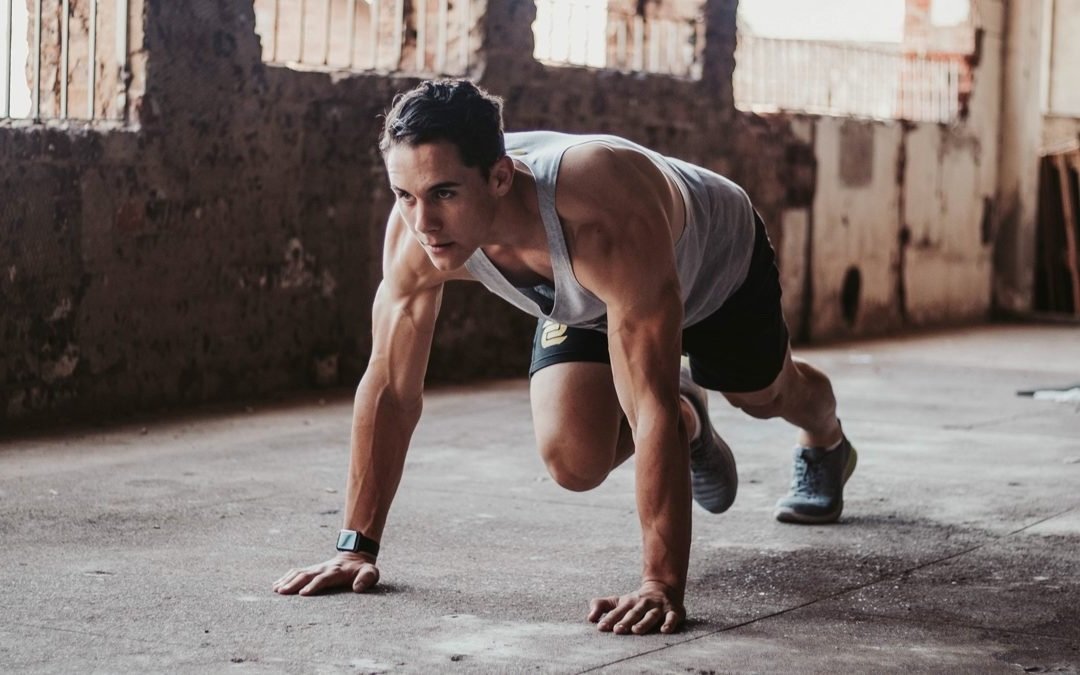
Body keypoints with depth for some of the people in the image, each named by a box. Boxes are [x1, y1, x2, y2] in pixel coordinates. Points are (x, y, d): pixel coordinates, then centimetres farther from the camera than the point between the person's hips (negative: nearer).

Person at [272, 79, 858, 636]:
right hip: (584, 304, 3)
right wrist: (357, 547, -25)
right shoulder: (417, 229, -36)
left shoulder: (606, 220, -52)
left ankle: (825, 444, 64)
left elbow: (651, 409, -51)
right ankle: (690, 425, 20)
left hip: (716, 258, -3)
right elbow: (389, 390, -25)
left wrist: (662, 587, -54)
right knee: (572, 461, -16)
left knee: (764, 393, 24)